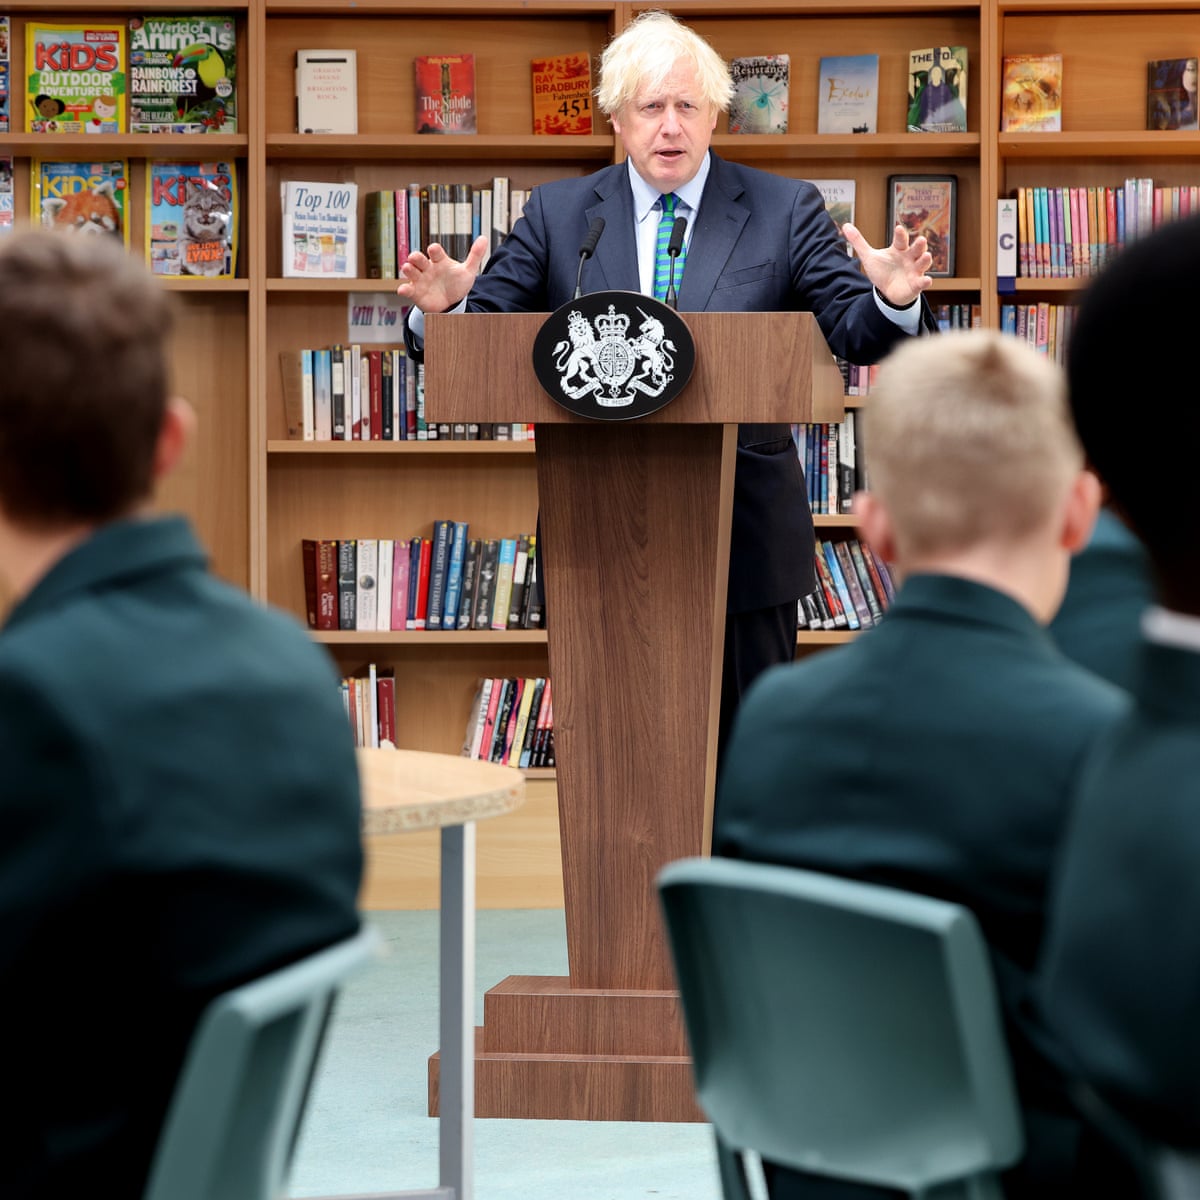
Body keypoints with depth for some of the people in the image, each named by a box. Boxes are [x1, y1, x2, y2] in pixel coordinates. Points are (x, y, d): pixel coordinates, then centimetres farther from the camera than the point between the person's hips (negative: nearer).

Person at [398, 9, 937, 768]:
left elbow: (856, 333, -4)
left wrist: (893, 301, -27)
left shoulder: (785, 211, 3)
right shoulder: (557, 214, 6)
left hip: (748, 535, -1)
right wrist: (444, 308, -21)